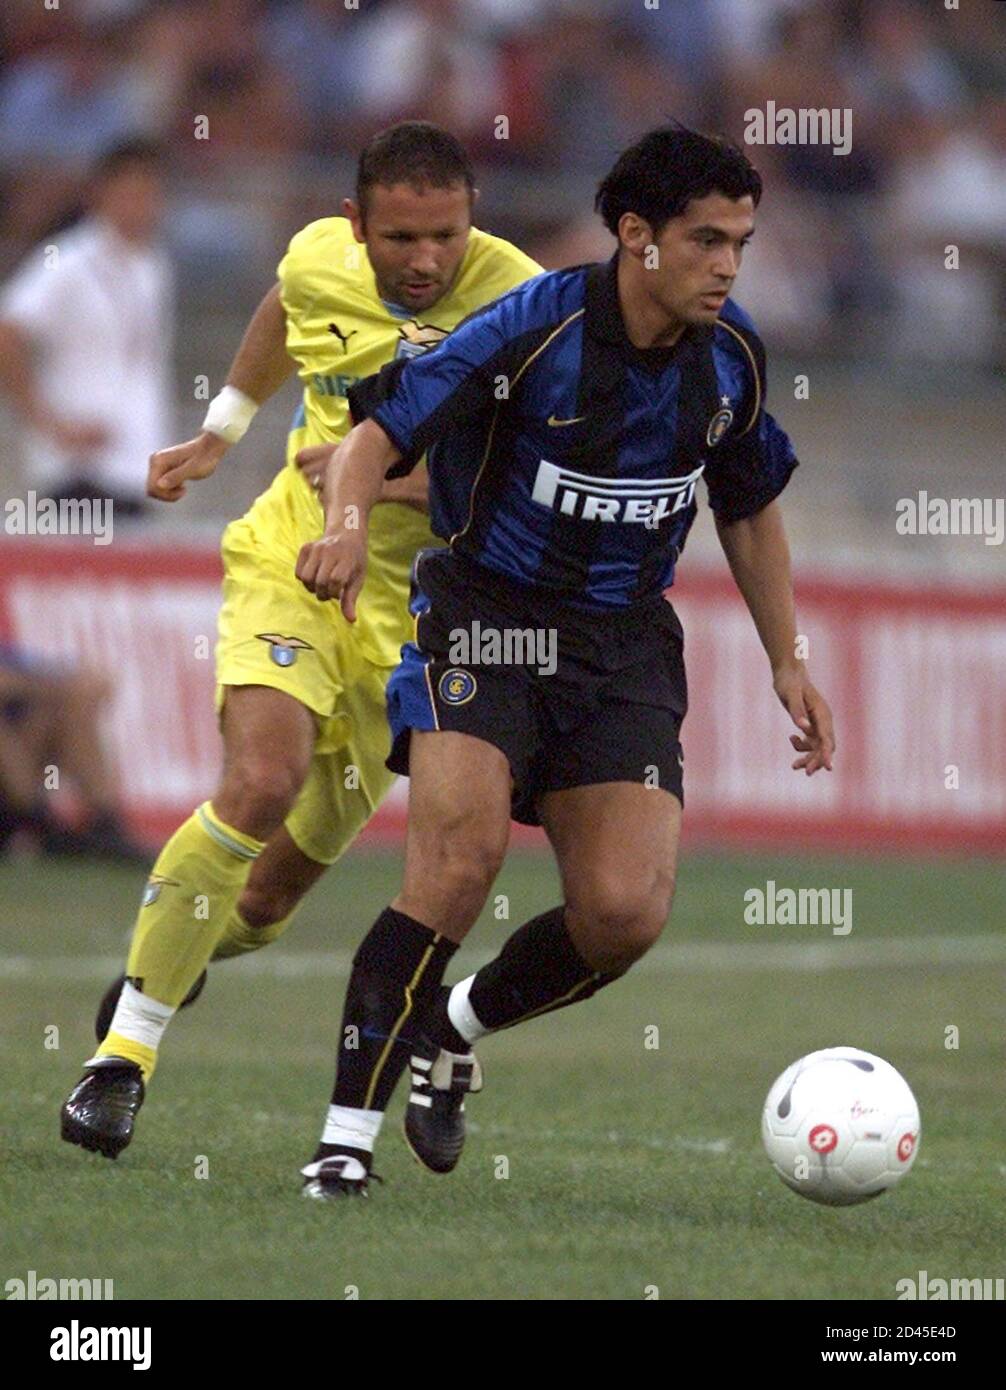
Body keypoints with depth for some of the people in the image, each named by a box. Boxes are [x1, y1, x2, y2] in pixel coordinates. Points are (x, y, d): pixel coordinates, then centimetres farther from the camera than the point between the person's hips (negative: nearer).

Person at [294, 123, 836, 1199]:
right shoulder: (535, 327, -15)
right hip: (485, 614, -4)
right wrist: (347, 523, -37)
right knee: (464, 852, -26)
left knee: (626, 911, -13)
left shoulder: (729, 358, 1)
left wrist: (787, 662, 15)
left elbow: (750, 510, 18)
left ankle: (458, 1027, 19)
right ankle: (347, 1136, -17)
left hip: (624, 643, 4)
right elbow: (379, 434, -16)